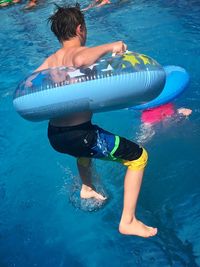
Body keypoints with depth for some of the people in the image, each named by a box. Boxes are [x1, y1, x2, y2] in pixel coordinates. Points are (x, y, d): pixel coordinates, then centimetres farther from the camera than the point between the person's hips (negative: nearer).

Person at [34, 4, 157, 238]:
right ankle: (128, 221, 8)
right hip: (78, 137, -8)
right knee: (139, 157, 5)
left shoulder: (50, 60, 9)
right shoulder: (80, 51, -11)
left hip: (54, 136, 8)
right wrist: (110, 47, -21)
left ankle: (87, 189, 59)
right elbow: (80, 60, -36)